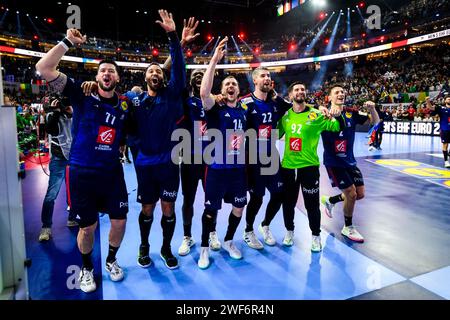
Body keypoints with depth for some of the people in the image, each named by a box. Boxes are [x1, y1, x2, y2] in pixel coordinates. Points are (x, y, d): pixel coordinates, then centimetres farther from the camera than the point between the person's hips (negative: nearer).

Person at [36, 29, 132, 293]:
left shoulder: (126, 104, 3)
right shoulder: (81, 94, -5)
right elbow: (44, 68, -12)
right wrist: (68, 42, -16)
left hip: (112, 172, 3)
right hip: (82, 172, -2)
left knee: (120, 221, 9)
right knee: (88, 226, 8)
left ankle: (111, 260, 36)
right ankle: (87, 268, 35)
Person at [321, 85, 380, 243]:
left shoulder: (352, 114, 1)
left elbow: (375, 122, 2)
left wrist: (372, 109, -18)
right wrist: (328, 112, -47)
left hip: (349, 161, 6)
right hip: (333, 162, -6)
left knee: (360, 194, 10)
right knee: (351, 194, -7)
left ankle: (329, 200, 33)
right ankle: (348, 227, 16)